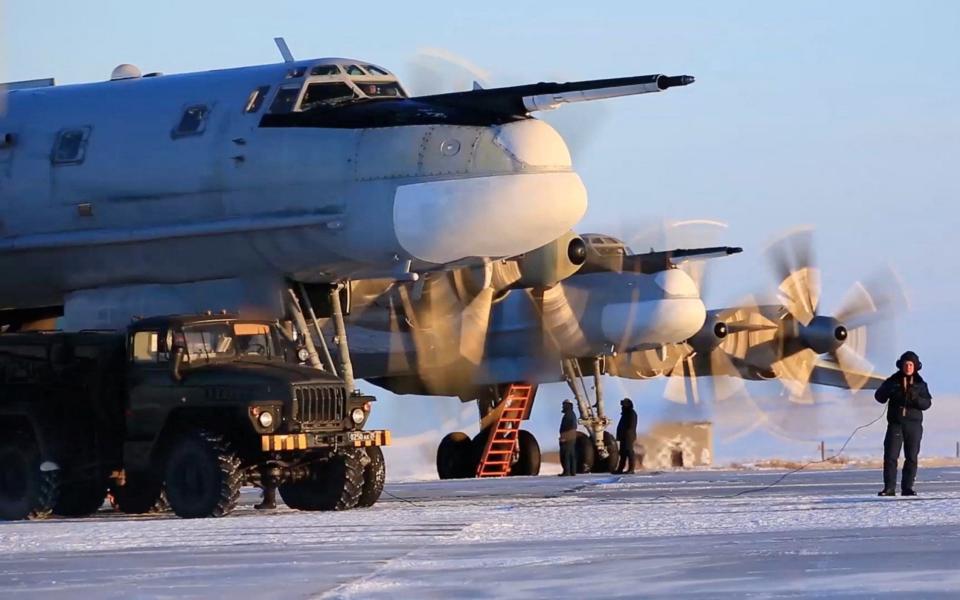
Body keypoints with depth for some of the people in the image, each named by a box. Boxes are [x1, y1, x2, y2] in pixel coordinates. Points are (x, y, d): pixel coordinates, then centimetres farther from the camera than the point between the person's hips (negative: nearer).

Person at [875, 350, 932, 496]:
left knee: (912, 457, 2)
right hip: (895, 423, -1)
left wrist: (915, 398, -19)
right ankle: (889, 488, -6)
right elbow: (879, 396, 0)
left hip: (914, 424, 1)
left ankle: (907, 487, 8)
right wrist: (889, 391, -20)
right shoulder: (893, 381, 4)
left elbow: (927, 403, 0)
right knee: (890, 456, -8)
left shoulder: (920, 384, 5)